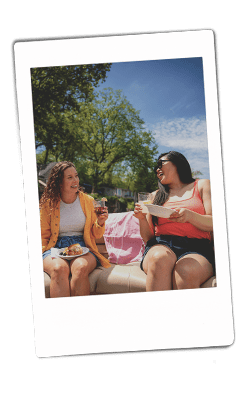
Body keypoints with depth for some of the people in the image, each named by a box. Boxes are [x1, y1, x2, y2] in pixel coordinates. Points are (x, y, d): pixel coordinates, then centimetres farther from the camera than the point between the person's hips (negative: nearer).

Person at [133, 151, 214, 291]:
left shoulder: (202, 185, 18)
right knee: (160, 259, -37)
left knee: (186, 272, -39)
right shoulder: (155, 196, 25)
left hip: (196, 248, -2)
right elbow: (148, 237, 18)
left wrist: (189, 216, -16)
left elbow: (214, 224, 3)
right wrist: (142, 219, -3)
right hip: (160, 246, 2)